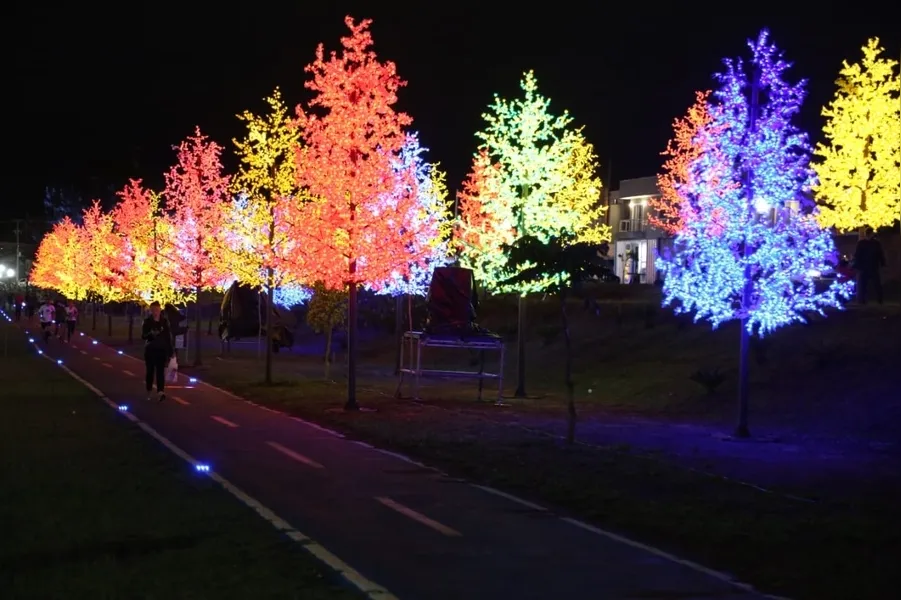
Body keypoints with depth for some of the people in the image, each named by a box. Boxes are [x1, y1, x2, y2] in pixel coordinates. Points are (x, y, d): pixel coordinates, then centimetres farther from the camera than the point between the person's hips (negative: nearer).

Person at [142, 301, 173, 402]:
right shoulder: (147, 321, -2)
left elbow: (168, 337, 2)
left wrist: (170, 352, 0)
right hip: (150, 349, 0)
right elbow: (143, 336, -5)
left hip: (162, 350, 0)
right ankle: (149, 392, 19)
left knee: (160, 371, -8)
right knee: (150, 371, 8)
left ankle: (160, 392, -18)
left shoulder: (165, 321, -1)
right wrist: (150, 334, -28)